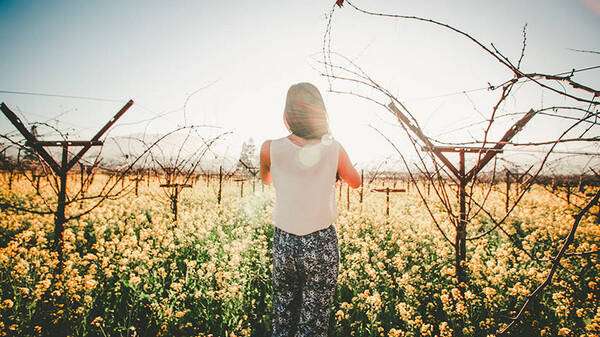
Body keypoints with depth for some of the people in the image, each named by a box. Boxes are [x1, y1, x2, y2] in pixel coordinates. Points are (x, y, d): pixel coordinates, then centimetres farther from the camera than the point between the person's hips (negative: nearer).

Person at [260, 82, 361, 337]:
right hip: (321, 243, -1)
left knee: (283, 313, 22)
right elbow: (355, 182, 11)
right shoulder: (334, 148, -9)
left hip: (285, 242, 1)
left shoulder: (271, 149, -10)